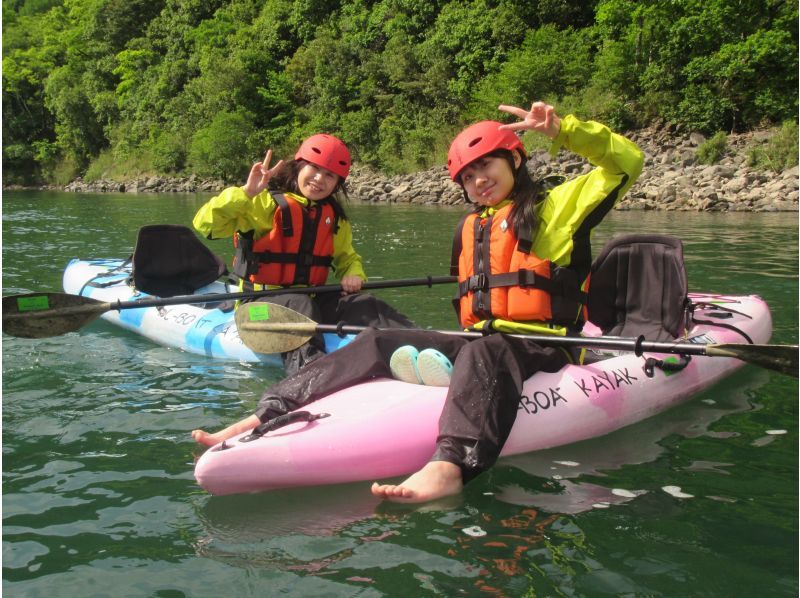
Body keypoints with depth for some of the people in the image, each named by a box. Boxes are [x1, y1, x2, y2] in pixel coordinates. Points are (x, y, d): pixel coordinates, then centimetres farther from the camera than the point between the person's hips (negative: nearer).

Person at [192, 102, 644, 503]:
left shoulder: (557, 206, 4)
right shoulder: (469, 229, 22)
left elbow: (627, 162, -7)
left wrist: (562, 129, -16)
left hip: (541, 349, -6)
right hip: (480, 343, 6)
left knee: (486, 355, -41)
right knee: (379, 344, -12)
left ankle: (450, 465, -67)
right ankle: (270, 415, -22)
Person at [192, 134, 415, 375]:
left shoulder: (334, 217, 13)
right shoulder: (266, 203, -8)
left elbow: (346, 256, 26)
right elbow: (205, 224, -16)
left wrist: (353, 274, 1)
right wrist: (246, 193, -29)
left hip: (312, 298, 6)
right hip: (262, 300, -6)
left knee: (364, 305, -14)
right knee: (300, 306, -37)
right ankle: (306, 361, -64)